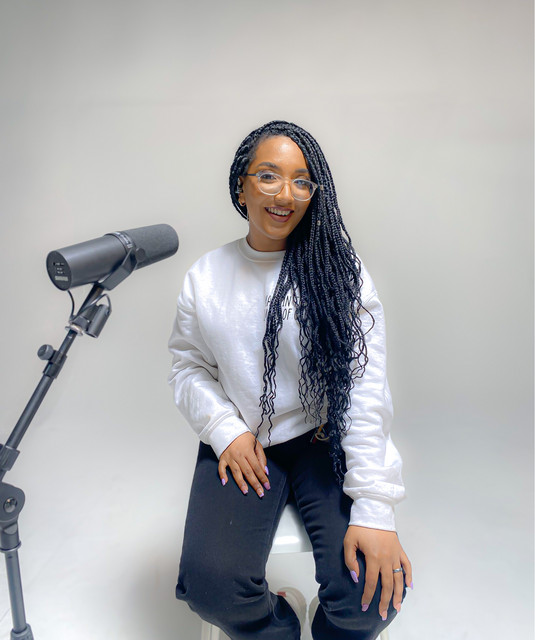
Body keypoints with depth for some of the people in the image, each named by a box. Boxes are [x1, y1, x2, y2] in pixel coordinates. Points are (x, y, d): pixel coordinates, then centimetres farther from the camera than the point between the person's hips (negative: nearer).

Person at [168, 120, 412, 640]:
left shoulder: (338, 270, -5)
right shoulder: (206, 277, 2)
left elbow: (366, 387, -11)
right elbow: (188, 366, 10)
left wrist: (374, 509, -18)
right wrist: (226, 431, -9)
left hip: (325, 440, -1)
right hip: (242, 444, 2)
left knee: (369, 593, -20)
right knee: (211, 584, -21)